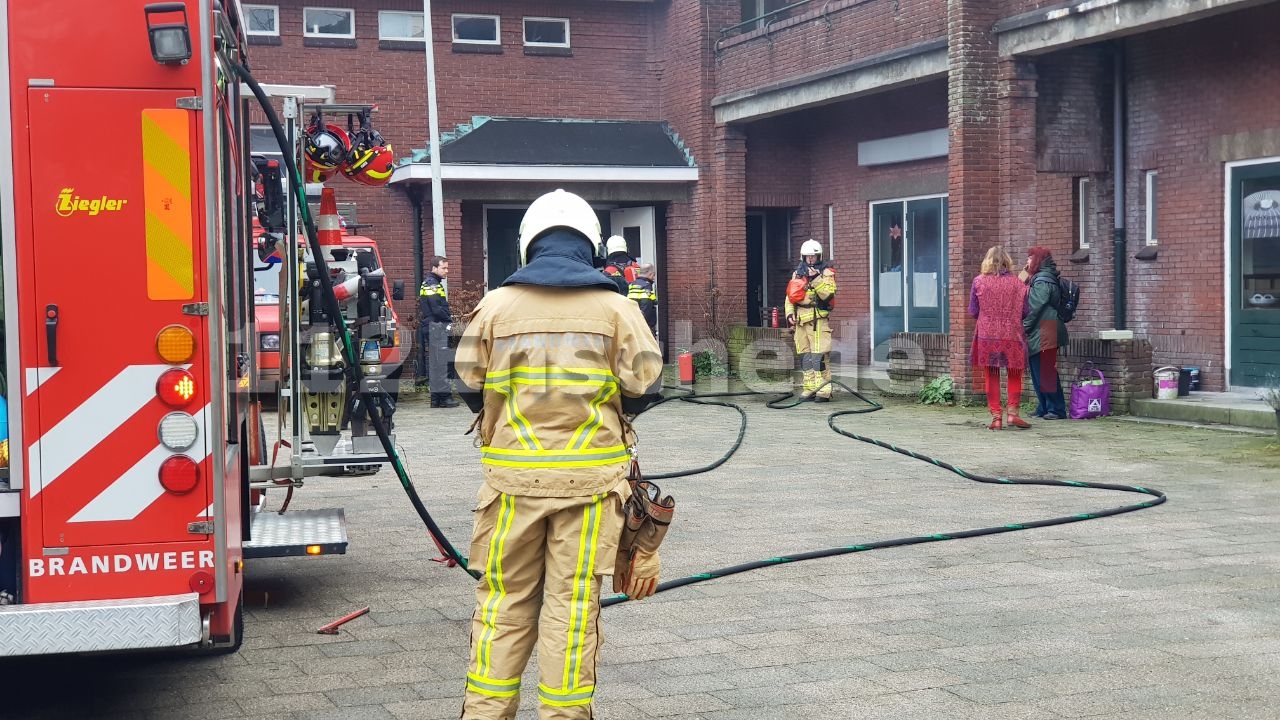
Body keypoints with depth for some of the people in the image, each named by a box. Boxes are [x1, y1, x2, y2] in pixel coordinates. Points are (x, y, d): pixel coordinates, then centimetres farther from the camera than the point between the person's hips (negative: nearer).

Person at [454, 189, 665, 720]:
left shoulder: (495, 306, 2)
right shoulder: (616, 309, 0)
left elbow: (470, 388, 5)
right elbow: (644, 388, -2)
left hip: (513, 476, 1)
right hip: (591, 477, -1)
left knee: (504, 601, 10)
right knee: (572, 605, 6)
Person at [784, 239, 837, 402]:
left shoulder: (826, 273, 0)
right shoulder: (797, 274, 17)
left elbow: (827, 294, -14)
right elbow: (790, 296, 20)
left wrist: (816, 279, -21)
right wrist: (789, 314, 7)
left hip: (818, 320, -6)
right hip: (801, 320, 6)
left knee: (819, 356, -12)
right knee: (805, 356, 8)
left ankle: (824, 390, -12)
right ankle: (810, 388, 14)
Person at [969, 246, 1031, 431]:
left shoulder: (979, 281, -3)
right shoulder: (1016, 282, -2)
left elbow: (973, 311, 1)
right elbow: (1025, 311, 1)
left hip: (987, 336, 0)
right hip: (1012, 336, 0)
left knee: (991, 377, 7)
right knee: (1014, 375, 13)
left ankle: (996, 416, 4)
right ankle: (1012, 411, 4)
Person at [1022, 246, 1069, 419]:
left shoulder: (1043, 281, -13)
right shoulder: (1039, 279, 17)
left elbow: (1034, 308, -17)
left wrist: (1025, 327, -9)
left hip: (1044, 335, -10)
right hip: (1040, 335, 10)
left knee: (1045, 373, -7)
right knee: (1038, 372, 12)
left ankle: (1057, 409, -3)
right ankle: (1043, 408, 17)